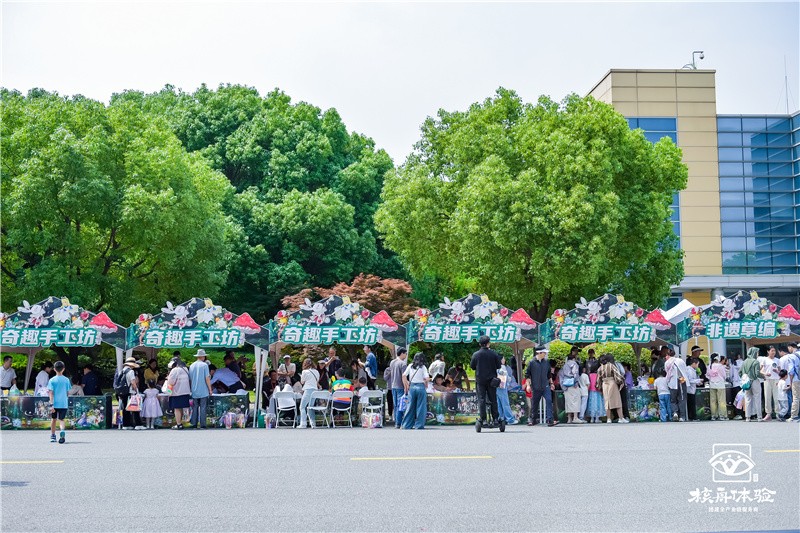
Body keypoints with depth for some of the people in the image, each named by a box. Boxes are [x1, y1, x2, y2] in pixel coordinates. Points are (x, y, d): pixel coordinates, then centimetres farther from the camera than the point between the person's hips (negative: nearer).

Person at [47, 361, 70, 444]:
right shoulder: (66, 380, 3)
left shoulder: (52, 380, -3)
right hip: (64, 403, 0)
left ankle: (52, 436, 27)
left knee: (53, 419, 17)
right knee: (62, 419, 1)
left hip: (55, 403, 0)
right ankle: (63, 431, -30)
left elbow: (51, 393, -9)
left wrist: (51, 404, -12)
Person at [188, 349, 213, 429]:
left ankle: (194, 424, 7)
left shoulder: (191, 366, 7)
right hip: (203, 391, -4)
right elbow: (207, 378, -10)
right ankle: (202, 425, -2)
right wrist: (210, 389, -3)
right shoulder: (204, 365, -7)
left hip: (194, 392, 4)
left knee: (195, 407, 10)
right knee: (203, 408, -1)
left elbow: (190, 379, 12)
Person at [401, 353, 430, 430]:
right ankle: (419, 425, 4)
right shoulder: (423, 367, -3)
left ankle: (407, 425, 13)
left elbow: (404, 376, 3)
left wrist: (406, 386, 11)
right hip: (420, 387, -4)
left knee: (410, 406, 11)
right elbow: (427, 378, -12)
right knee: (421, 407, 4)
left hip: (412, 386, 4)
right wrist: (425, 381, 9)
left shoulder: (410, 366, 6)